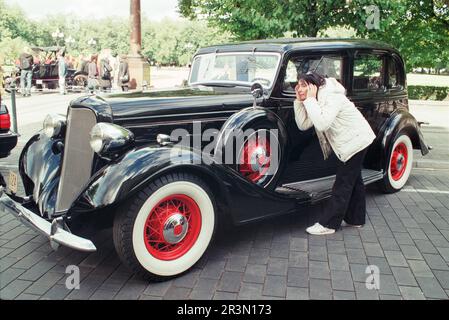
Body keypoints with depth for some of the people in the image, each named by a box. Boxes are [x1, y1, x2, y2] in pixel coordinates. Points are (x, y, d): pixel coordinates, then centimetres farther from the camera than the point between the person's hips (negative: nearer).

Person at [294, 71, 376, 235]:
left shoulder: (332, 98, -26)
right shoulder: (316, 99, 2)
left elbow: (321, 124, -39)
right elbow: (303, 125, -4)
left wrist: (310, 100, -33)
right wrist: (299, 101, -12)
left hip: (356, 141, -10)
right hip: (347, 142, 10)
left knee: (343, 184, -5)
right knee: (353, 180, 19)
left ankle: (328, 224, 1)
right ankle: (356, 218, 33)